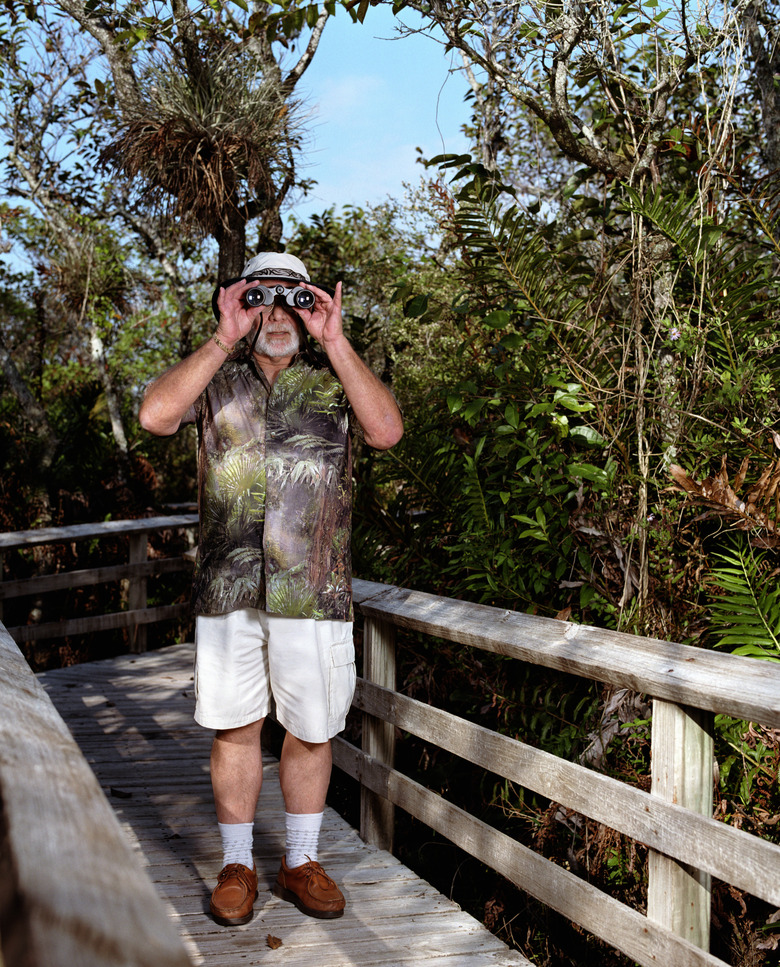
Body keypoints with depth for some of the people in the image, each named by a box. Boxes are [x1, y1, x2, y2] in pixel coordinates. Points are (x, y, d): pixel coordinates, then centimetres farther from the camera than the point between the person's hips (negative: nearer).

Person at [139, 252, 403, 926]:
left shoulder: (335, 378, 7)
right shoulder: (217, 377, 8)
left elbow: (386, 431, -12)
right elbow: (156, 415, -12)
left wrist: (335, 342, -12)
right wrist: (224, 340, -11)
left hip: (313, 590, 0)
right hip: (228, 587, 0)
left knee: (311, 730, 9)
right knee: (235, 726, 9)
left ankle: (301, 862, 27)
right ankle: (238, 865, 26)